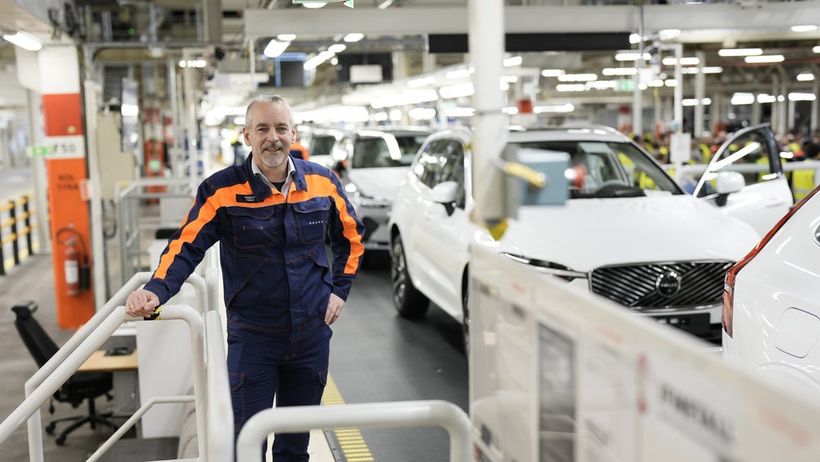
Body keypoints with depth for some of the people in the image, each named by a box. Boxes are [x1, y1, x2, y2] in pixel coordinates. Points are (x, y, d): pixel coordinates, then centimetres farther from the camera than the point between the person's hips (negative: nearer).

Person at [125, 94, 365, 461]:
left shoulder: (322, 182, -2)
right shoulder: (222, 190, -11)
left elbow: (351, 237, 13)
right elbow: (186, 247, -16)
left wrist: (339, 290, 5)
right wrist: (155, 292, -34)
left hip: (312, 334, 3)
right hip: (251, 337, -3)